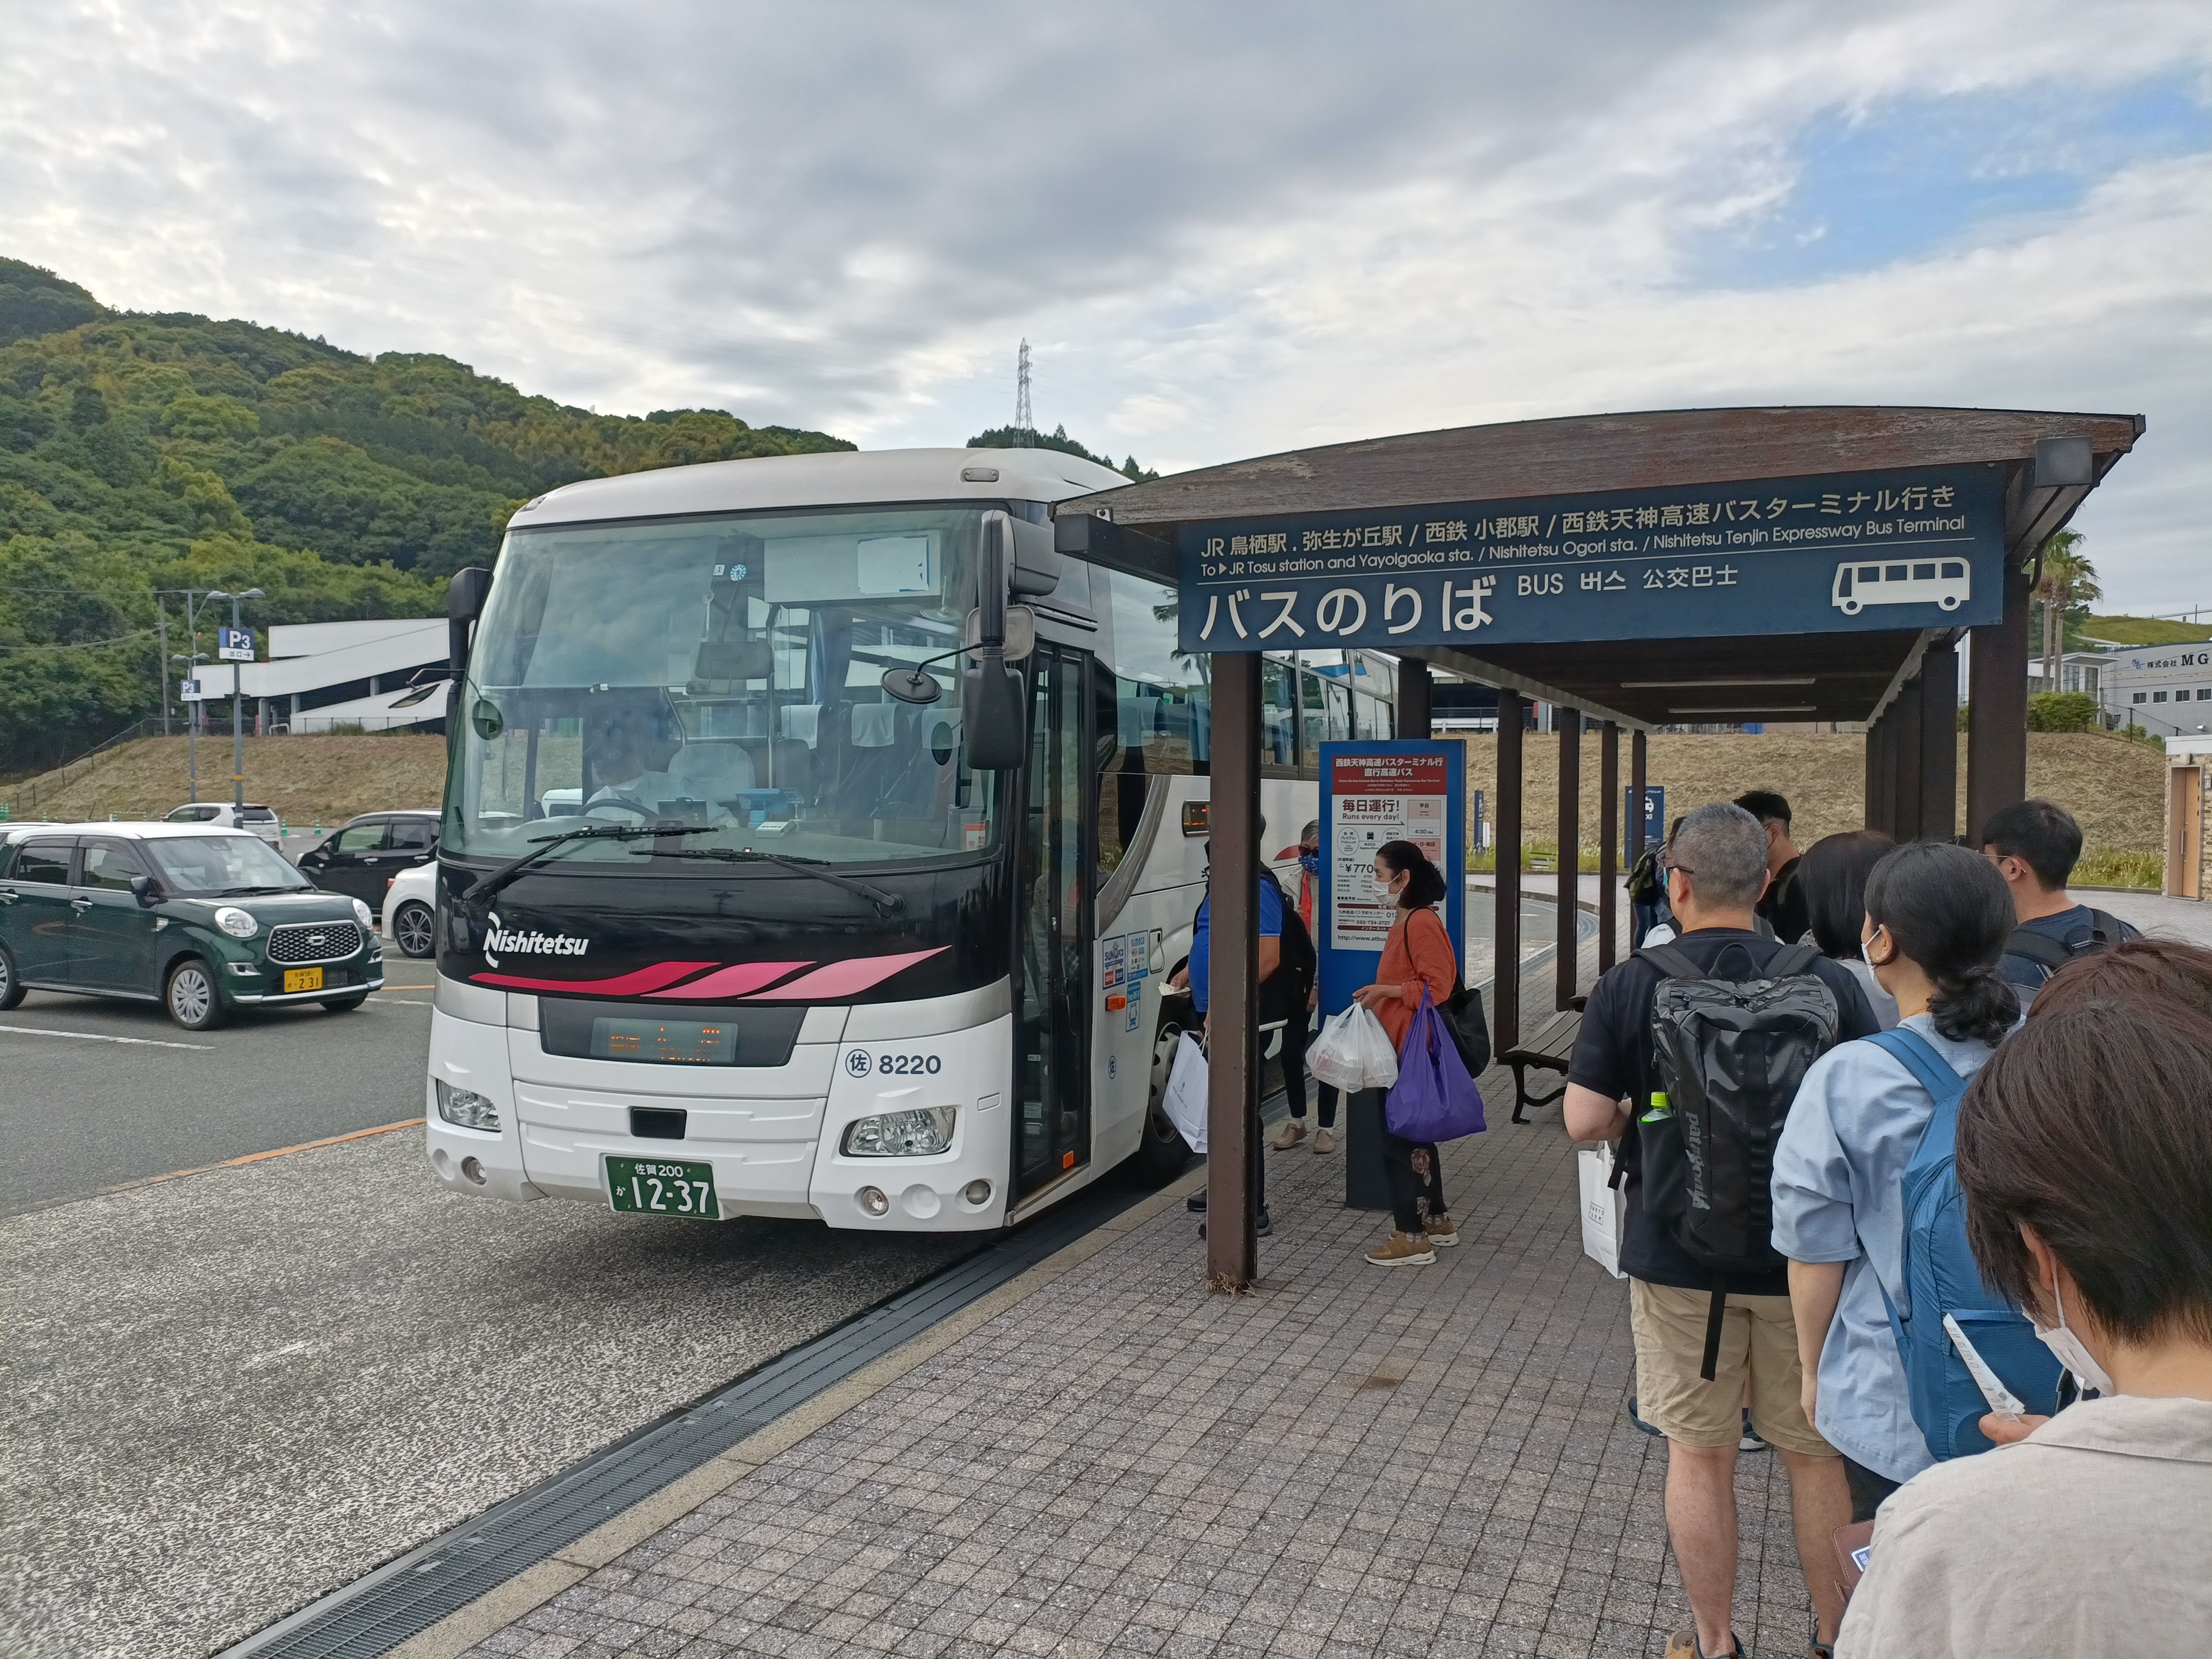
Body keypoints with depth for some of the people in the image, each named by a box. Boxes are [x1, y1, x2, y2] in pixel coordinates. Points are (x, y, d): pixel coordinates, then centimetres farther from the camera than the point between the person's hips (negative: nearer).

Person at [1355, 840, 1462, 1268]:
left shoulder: (1421, 922, -19)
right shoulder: (1406, 919, 12)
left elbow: (1438, 986, -23)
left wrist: (1386, 991, -19)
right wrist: (1379, 994, 13)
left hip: (1411, 1050, -10)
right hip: (1402, 1044, 10)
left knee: (1398, 1139, -4)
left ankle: (1411, 1238, 3)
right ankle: (1438, 1221, 30)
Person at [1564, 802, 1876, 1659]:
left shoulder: (1630, 987, -11)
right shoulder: (1830, 984, -9)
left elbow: (1585, 1120, -13)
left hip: (1676, 1255, -1)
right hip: (1801, 1257, 1)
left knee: (1699, 1453, 13)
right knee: (1815, 1454, 17)